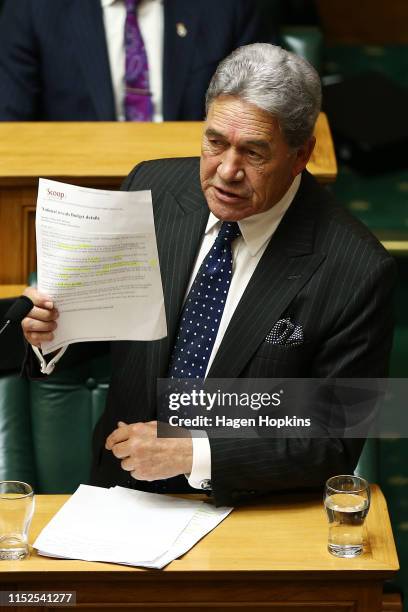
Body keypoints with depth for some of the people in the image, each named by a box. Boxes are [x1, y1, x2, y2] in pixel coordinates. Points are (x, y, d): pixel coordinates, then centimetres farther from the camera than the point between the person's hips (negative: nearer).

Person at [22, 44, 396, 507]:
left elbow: (335, 445, -10)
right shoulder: (150, 188, -1)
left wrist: (194, 455, -18)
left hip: (257, 512, -3)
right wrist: (54, 332, -11)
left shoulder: (357, 272, -14)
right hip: (127, 487, 3)